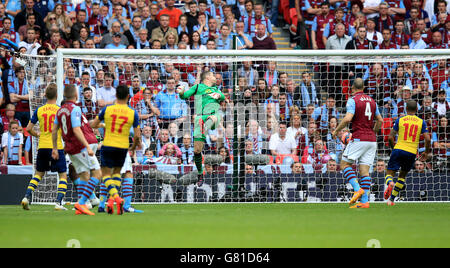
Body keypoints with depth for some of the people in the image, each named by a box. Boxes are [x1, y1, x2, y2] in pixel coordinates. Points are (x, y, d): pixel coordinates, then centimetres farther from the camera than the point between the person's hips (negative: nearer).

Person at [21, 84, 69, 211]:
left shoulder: (39, 110, 3)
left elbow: (28, 129, 4)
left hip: (42, 147, 4)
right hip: (57, 147, -4)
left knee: (38, 173, 19)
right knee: (63, 175, 5)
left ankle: (27, 197, 4)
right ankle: (58, 202, -8)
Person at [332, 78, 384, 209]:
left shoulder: (353, 100, -7)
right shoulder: (372, 101, 14)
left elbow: (347, 119, -19)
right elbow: (380, 120, 18)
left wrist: (336, 130, -5)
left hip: (359, 139, -6)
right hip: (372, 140, 6)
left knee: (344, 164, 4)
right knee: (364, 170, 4)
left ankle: (358, 189, -16)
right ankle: (364, 201, -4)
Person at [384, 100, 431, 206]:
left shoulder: (400, 120, 5)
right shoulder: (421, 122, 6)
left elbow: (391, 137, 3)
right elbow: (427, 139, -2)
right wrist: (427, 152, 13)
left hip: (398, 149, -1)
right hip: (412, 153, 1)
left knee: (389, 173, 4)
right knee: (402, 175, 20)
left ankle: (390, 183, -33)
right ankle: (391, 199, 15)